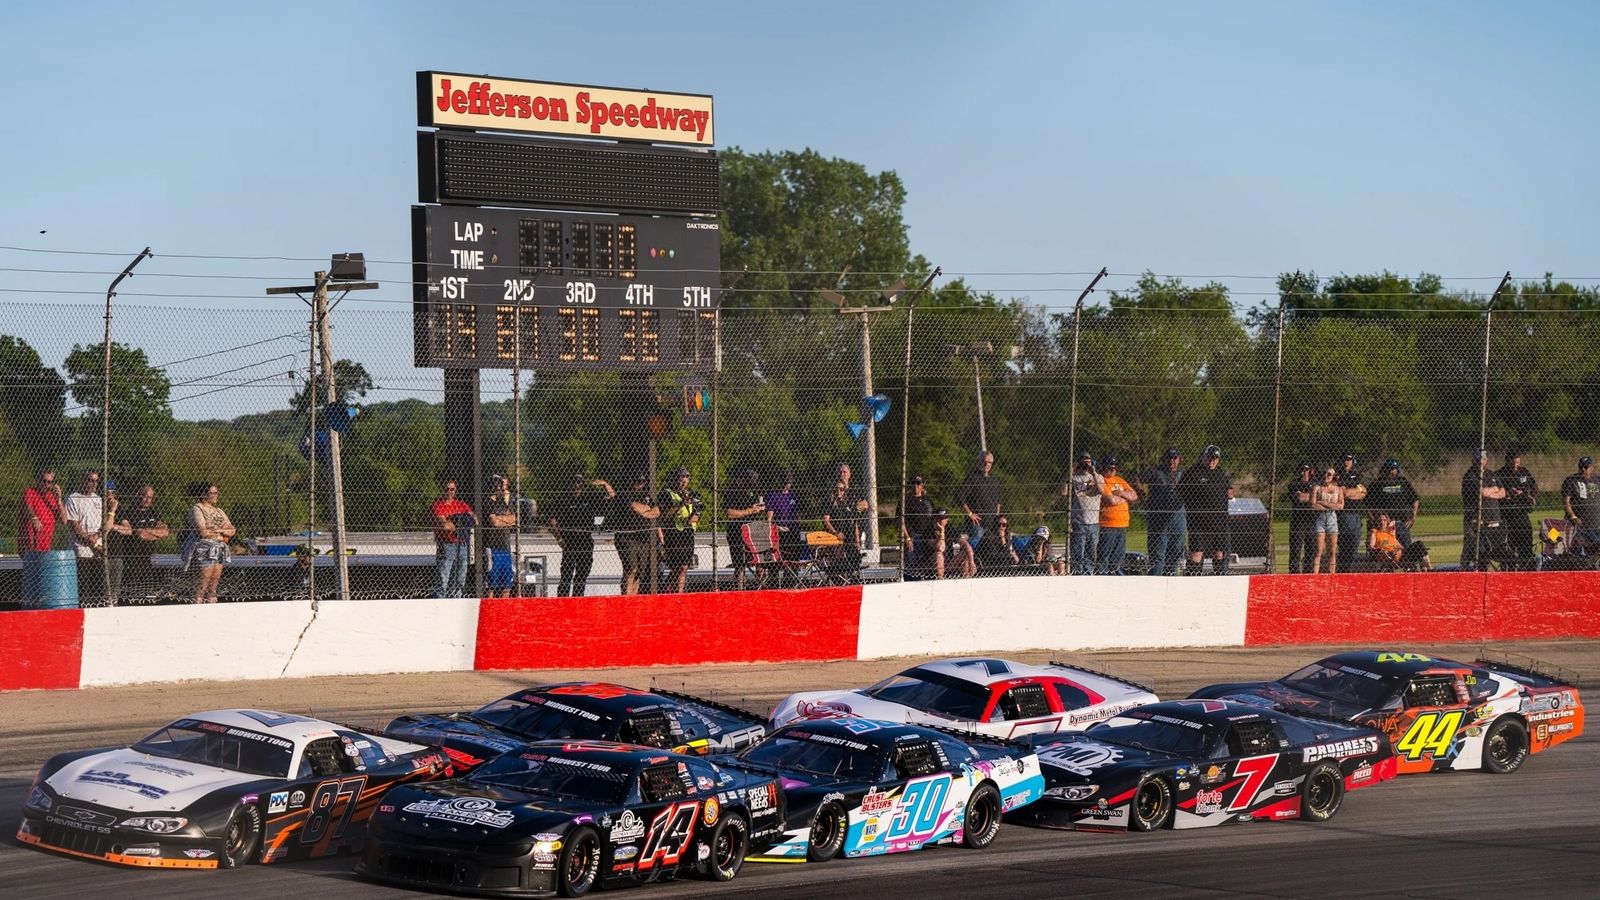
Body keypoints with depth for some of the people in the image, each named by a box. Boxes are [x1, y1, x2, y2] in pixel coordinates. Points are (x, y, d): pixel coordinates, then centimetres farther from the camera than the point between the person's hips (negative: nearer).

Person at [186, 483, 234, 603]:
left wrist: (220, 530, -7)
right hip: (205, 547, -7)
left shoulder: (218, 511, 19)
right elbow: (203, 532, -14)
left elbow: (232, 530, 15)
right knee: (205, 579, -14)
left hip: (220, 549, 7)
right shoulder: (196, 509, -3)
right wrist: (221, 536, -2)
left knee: (215, 580, 1)